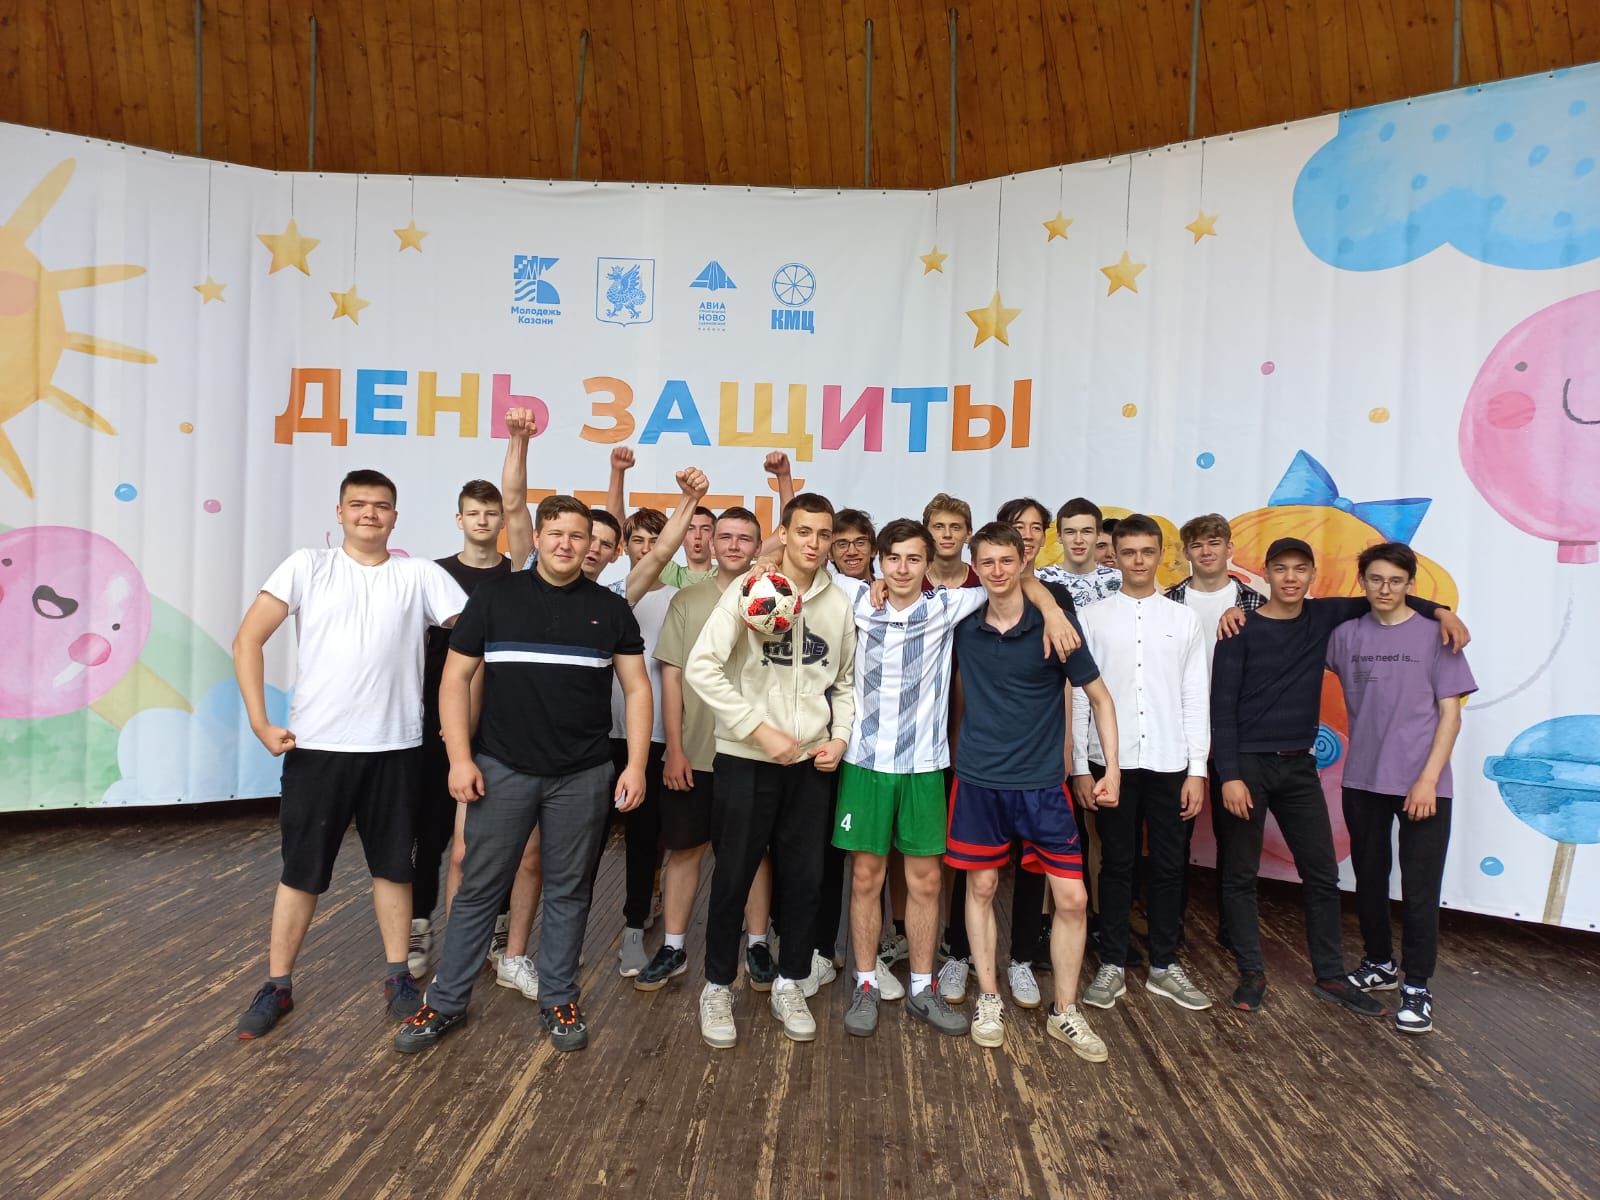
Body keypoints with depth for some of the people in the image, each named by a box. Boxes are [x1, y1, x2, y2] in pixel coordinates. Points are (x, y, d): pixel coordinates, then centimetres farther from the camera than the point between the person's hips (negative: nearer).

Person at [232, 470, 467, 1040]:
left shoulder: (421, 575, 0)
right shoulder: (307, 567, 0)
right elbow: (247, 639, -2)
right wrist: (260, 722, -10)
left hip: (395, 747, 1)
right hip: (315, 746, 0)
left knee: (392, 864, 12)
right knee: (301, 869, 10)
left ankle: (397, 975, 26)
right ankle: (277, 985, 26)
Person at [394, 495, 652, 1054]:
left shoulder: (611, 609, 3)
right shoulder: (494, 597, 1)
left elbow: (637, 690, 4)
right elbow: (456, 678, 2)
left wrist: (636, 766, -5)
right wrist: (460, 757, -6)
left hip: (584, 777, 1)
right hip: (501, 770, 0)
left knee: (567, 891, 11)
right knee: (478, 889, 8)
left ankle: (559, 1001, 26)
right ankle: (445, 1002, 24)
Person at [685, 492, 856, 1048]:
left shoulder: (839, 603, 5)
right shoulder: (748, 591, -7)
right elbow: (701, 668, -13)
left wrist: (840, 737, -1)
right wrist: (760, 730, -15)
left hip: (811, 763, 4)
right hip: (747, 759, -3)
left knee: (804, 878, 10)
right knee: (733, 876, 6)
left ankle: (789, 983, 29)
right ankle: (717, 986, 25)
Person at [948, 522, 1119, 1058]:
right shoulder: (964, 627, -2)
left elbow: (1098, 696, 2)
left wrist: (1111, 768, -3)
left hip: (1042, 782, -1)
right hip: (979, 781, 1)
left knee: (1072, 897, 1)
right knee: (981, 887, 9)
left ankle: (1065, 1011, 20)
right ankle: (989, 999, 27)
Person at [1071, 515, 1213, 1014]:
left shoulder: (1184, 619, 6)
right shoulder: (1092, 617, 1)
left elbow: (1196, 697, 5)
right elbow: (1079, 695, -1)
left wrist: (1198, 769, -1)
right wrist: (1079, 767, -4)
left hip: (1169, 762, 2)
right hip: (1111, 761, -2)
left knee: (1168, 866, 9)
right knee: (1117, 865, 7)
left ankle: (1163, 965, 24)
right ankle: (1112, 965, 19)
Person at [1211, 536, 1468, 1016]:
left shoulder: (1323, 616, 5)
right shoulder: (1242, 630, -9)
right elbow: (1222, 708, -11)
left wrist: (1439, 611, 2)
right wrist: (1229, 775, -17)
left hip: (1299, 765, 5)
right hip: (1247, 764, -5)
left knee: (1322, 873, 9)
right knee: (1240, 875, 3)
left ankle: (1330, 976, 21)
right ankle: (1251, 973, 15)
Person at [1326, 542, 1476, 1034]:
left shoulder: (1435, 635, -4)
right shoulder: (1346, 636, 3)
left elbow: (1450, 714, -4)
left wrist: (1428, 780, -11)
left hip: (1422, 785, -3)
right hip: (1362, 782, 3)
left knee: (1419, 891, 1)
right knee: (1369, 880, 14)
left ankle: (1417, 988, 15)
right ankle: (1379, 964, 33)